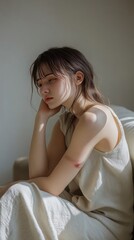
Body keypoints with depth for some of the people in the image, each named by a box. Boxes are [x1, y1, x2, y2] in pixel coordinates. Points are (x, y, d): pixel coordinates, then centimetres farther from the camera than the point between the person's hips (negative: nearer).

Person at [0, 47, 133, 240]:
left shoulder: (94, 117, -21)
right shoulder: (65, 121, 7)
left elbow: (52, 186, -19)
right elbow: (38, 176, -4)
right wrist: (41, 118, -5)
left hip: (106, 222, -7)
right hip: (82, 210, 7)